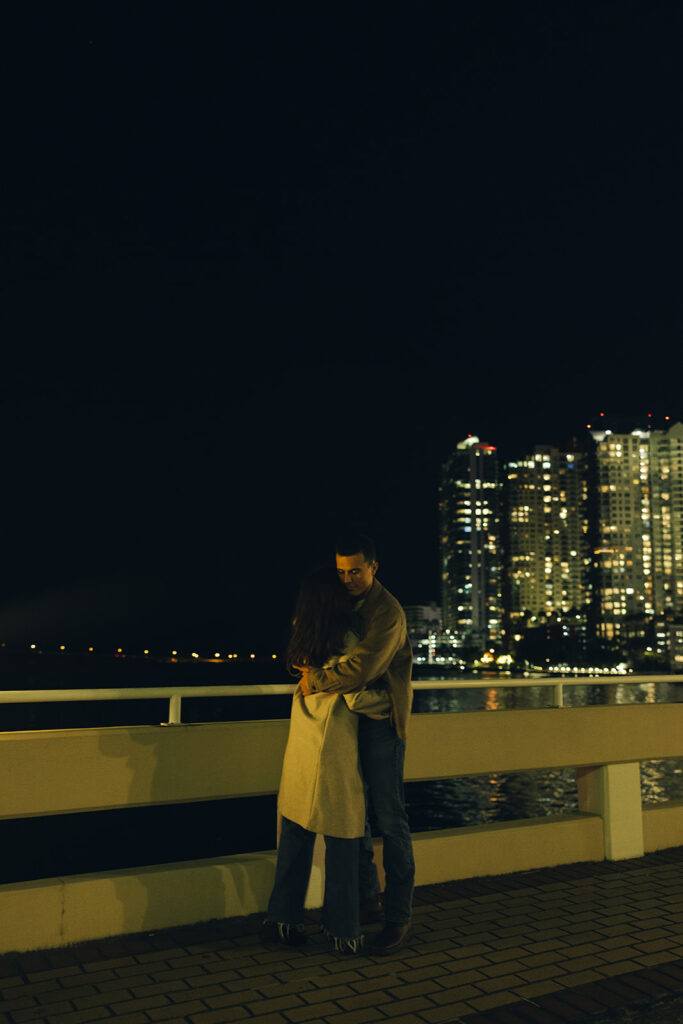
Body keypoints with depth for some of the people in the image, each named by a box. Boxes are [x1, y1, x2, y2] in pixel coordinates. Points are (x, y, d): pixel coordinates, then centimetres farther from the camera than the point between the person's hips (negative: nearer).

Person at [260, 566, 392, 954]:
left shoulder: (302, 640, 10)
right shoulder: (345, 640, -12)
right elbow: (356, 697, -15)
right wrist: (390, 699, 0)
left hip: (300, 751, 7)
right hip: (334, 754, -7)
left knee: (295, 838, 14)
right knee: (342, 842, 5)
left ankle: (282, 919, 22)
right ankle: (343, 931, 14)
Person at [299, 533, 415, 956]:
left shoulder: (388, 612, -17)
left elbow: (359, 671, -25)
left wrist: (316, 681, -13)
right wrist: (310, 665, 6)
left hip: (382, 721, -8)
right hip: (350, 718, 8)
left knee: (390, 819, -3)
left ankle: (399, 915, 7)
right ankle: (367, 894, 31)